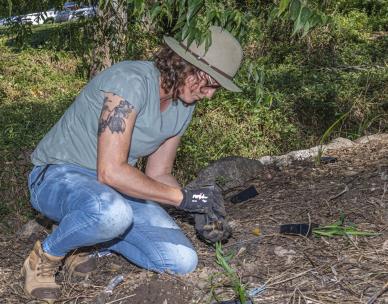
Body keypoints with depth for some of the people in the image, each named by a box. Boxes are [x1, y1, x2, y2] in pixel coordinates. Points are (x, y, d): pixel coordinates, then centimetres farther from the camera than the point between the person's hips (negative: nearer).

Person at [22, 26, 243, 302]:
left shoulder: (183, 107, 1)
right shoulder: (131, 81, -26)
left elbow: (158, 175, 8)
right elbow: (111, 171, -32)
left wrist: (201, 209, -8)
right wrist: (183, 197, -28)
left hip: (115, 188, 8)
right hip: (58, 176, -7)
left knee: (183, 261, -7)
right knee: (112, 213, -43)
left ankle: (84, 234, 12)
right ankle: (46, 256, -9)